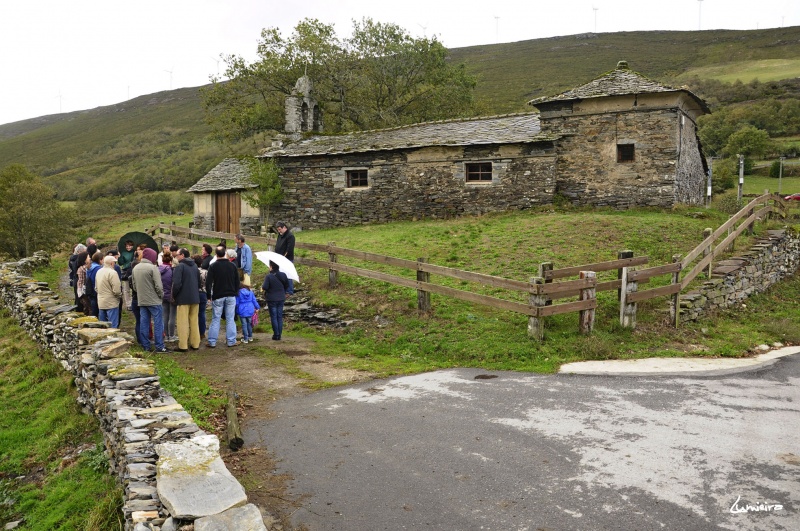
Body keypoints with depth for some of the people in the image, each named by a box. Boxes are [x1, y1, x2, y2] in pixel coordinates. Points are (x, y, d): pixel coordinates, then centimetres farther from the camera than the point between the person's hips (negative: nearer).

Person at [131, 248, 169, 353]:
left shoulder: (135, 268, 9)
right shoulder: (153, 268, -14)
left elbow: (134, 285, 14)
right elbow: (158, 286, -16)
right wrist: (161, 295, -1)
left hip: (141, 301, 7)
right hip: (154, 300, -7)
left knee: (143, 323, 10)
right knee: (158, 323, -2)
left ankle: (145, 346, 14)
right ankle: (159, 346, -2)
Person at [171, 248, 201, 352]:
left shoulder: (179, 266, -11)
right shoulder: (195, 266, 13)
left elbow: (176, 283, -19)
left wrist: (173, 295, -5)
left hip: (183, 298, -7)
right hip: (195, 298, 7)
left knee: (183, 323, -1)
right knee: (194, 322, 12)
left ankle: (183, 346, 0)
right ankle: (195, 344, 15)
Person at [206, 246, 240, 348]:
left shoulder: (213, 266, -7)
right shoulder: (232, 265, 4)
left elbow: (208, 282, -8)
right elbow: (237, 281, 10)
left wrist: (209, 295, 1)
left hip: (218, 296, -2)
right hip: (231, 296, 2)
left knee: (215, 319, 4)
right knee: (230, 319, 5)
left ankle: (212, 342, 6)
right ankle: (231, 341, 6)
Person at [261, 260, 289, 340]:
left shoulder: (268, 277, -17)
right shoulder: (283, 275, -1)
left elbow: (265, 287, -19)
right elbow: (287, 285, 8)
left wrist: (262, 286, 3)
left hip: (272, 300, -5)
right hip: (281, 299, 5)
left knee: (274, 317, 3)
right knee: (280, 317, 11)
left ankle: (276, 335, 4)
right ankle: (279, 334, 14)